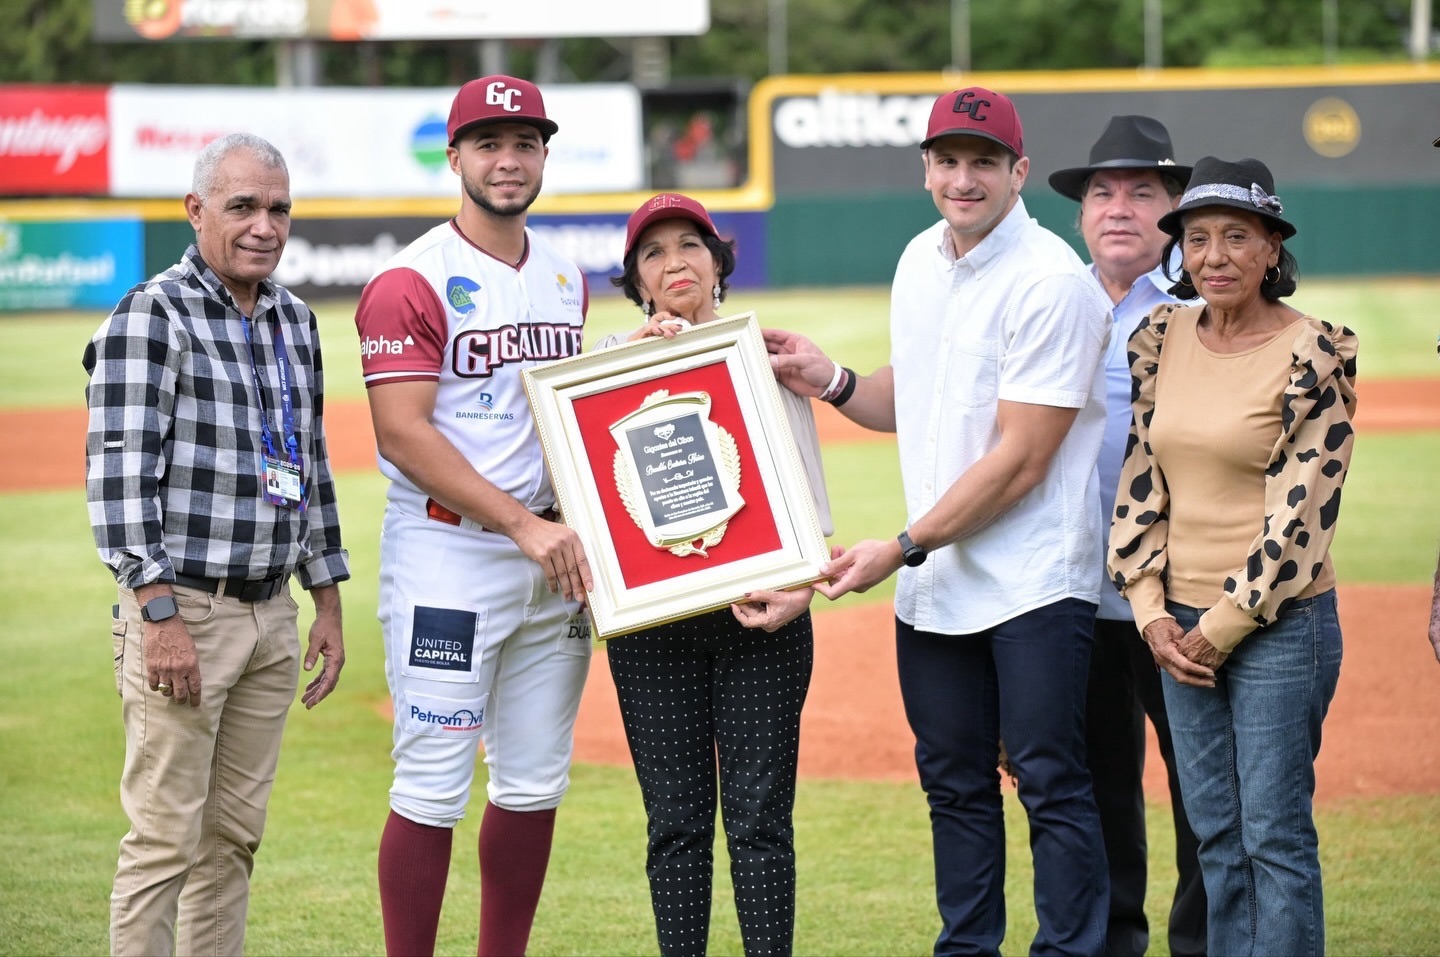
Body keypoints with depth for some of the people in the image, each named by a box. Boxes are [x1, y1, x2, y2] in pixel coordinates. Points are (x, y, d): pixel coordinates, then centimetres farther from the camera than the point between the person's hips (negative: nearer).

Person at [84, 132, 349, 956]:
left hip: (273, 615, 7)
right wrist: (160, 616, -21)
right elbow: (119, 476, -15)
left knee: (236, 835, 10)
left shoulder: (295, 321, 14)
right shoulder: (151, 316, -9)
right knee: (167, 839, -6)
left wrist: (329, 603, 16)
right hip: (183, 610, -7)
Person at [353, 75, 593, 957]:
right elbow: (402, 431, -16)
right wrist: (524, 525, -21)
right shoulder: (413, 281, -8)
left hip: (551, 557, 7)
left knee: (535, 786, 9)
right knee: (434, 789, -6)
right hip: (447, 560, -7)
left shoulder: (567, 278, 15)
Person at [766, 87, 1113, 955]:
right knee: (953, 781, 14)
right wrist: (833, 382, 2)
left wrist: (903, 548, -16)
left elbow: (1019, 462, -18)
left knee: (1051, 781, -5)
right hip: (934, 583, 8)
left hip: (1034, 582, -8)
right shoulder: (921, 262, 10)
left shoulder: (1051, 283, -16)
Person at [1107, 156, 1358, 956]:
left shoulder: (1313, 355, -11)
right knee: (1215, 832, 10)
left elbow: (1301, 510, -14)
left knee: (1275, 834, -4)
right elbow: (1141, 475, 9)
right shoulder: (1166, 337, 7)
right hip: (1182, 624, 6)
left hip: (1280, 622, -6)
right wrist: (1152, 612, 0)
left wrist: (1221, 628, -12)